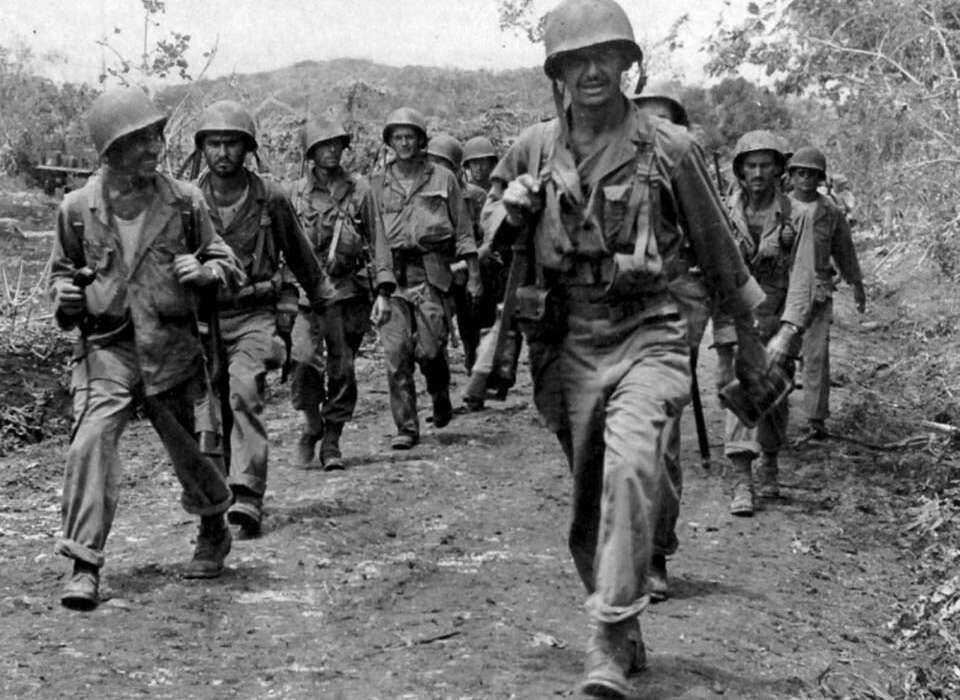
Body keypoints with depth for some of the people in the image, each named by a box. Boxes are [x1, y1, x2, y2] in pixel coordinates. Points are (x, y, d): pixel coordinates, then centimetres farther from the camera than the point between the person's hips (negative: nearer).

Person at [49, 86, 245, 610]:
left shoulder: (184, 201, -1)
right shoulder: (78, 208, -1)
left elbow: (225, 262, 10)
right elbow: (62, 269, 16)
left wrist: (204, 270, -12)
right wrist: (65, 297, -5)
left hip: (172, 349, 1)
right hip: (107, 348, 0)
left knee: (185, 449, 13)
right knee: (92, 440, -19)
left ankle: (214, 532, 41)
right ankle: (84, 566, -16)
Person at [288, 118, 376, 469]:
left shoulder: (359, 188, 5)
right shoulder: (297, 193, 6)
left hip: (348, 289, 0)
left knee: (342, 369, 2)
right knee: (304, 360, -13)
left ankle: (332, 441, 14)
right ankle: (311, 424, 11)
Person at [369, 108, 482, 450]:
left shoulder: (442, 178, 9)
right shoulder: (379, 186, 11)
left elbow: (462, 230, 9)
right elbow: (379, 238, 5)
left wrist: (473, 274, 2)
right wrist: (382, 290, -4)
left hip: (432, 272, -2)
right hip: (394, 275, 2)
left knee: (429, 348, -9)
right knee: (396, 353, -5)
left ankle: (441, 395, 24)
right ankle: (406, 428, 2)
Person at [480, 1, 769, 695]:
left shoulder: (669, 148, -1)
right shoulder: (531, 152, 5)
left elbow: (717, 246, 9)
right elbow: (492, 239, 19)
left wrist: (748, 336, 18)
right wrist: (512, 209, -5)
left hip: (647, 334, -3)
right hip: (569, 343, 3)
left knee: (630, 467, -26)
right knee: (588, 501, 9)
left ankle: (610, 644, -22)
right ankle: (620, 629, 28)